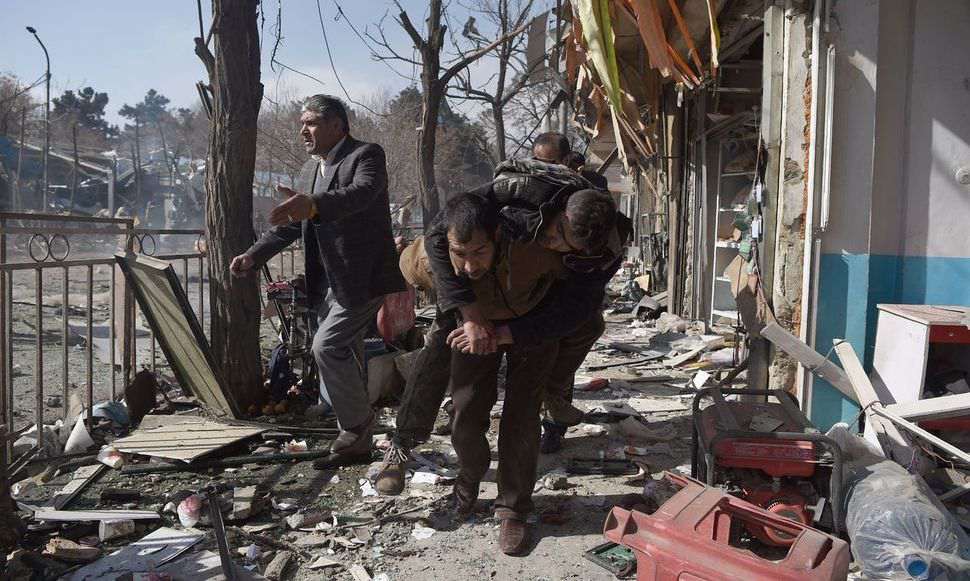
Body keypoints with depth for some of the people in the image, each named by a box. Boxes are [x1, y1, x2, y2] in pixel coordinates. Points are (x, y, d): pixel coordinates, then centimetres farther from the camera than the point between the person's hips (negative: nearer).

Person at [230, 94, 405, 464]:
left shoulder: (367, 155, -11)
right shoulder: (310, 169, 15)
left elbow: (360, 193, -33)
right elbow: (290, 224, 19)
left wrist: (313, 205, -49)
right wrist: (254, 255, 7)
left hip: (364, 277, -9)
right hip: (330, 281, 9)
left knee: (327, 346, -16)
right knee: (345, 355, 12)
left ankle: (357, 423, 3)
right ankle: (356, 441, 23)